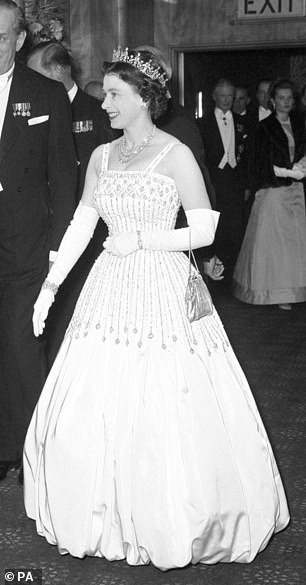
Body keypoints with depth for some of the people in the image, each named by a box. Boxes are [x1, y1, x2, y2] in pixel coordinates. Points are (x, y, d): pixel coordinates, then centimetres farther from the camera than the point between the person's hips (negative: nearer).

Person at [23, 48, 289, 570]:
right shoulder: (101, 157, 10)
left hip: (162, 291, -5)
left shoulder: (176, 155, -5)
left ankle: (173, 521, 17)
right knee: (97, 406, 5)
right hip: (110, 292, 5)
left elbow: (205, 230, -7)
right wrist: (50, 286, 5)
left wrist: (141, 239, -14)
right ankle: (111, 516, 22)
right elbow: (81, 225, 11)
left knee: (165, 409, -2)